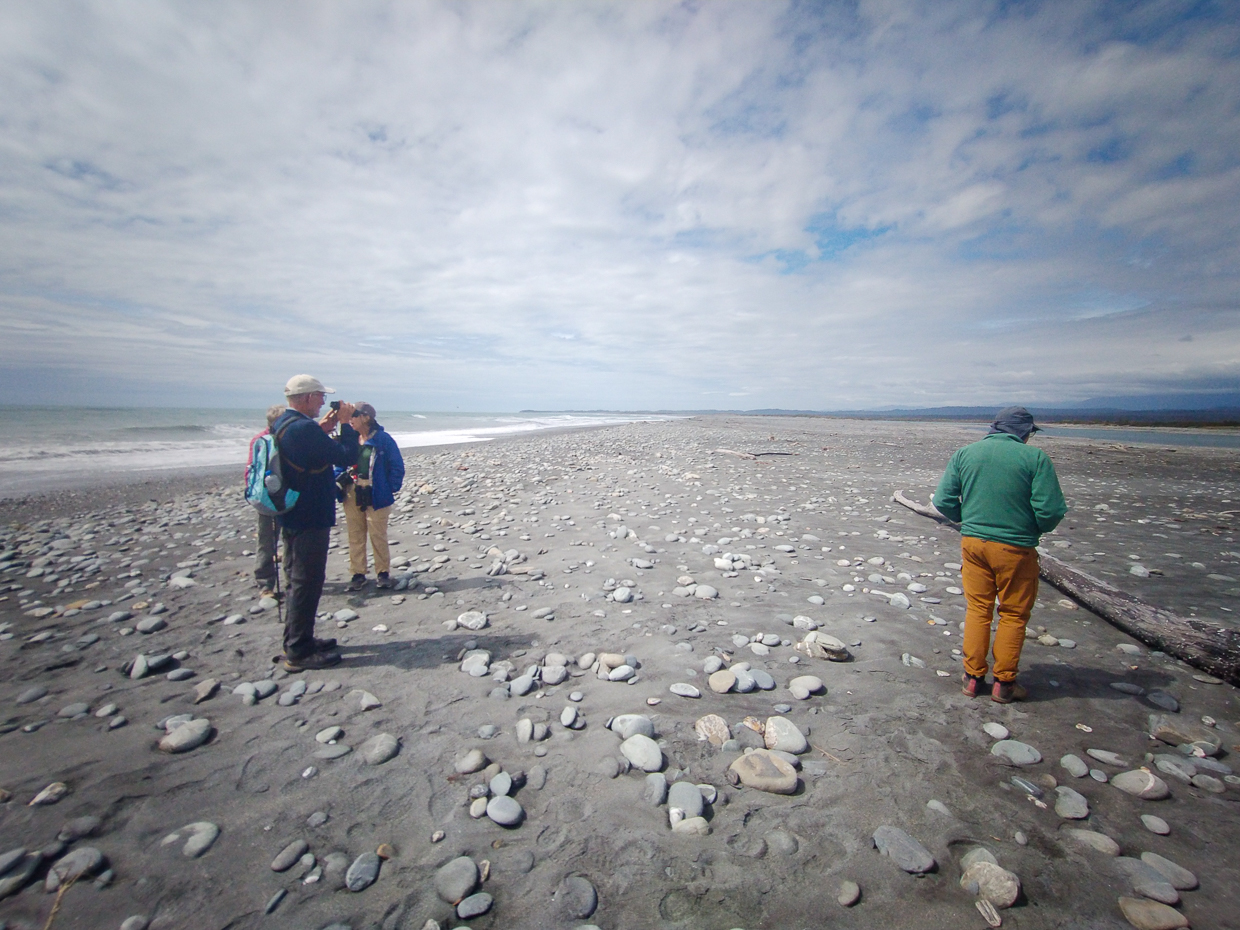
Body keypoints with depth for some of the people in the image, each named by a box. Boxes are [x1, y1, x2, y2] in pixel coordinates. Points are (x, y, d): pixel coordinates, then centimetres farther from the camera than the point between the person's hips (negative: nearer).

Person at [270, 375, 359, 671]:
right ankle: (299, 653, 11)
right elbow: (347, 457, -22)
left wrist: (321, 429, 6)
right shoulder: (303, 428, -24)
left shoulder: (282, 425, 7)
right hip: (310, 519, -10)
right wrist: (345, 423, -10)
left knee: (299, 580, 20)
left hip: (292, 516, 11)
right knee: (306, 583, 0)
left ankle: (297, 641, 33)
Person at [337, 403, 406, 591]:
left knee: (378, 536, 2)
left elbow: (397, 467, -4)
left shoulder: (383, 439, -6)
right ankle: (358, 573, 21)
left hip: (375, 496, -5)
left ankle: (382, 572, 16)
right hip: (351, 496, 5)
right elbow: (340, 463, 16)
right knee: (355, 536, 10)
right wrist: (338, 482, 0)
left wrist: (390, 489, -8)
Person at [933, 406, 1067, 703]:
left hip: (972, 543, 3)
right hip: (1015, 548, -3)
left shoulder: (965, 453, 1)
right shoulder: (1035, 457, -9)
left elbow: (943, 500, 0)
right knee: (1013, 615, 12)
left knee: (977, 609, 14)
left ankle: (973, 678, 21)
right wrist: (1039, 529, 9)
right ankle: (1004, 683, 21)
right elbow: (1050, 510, -13)